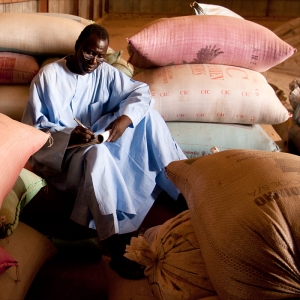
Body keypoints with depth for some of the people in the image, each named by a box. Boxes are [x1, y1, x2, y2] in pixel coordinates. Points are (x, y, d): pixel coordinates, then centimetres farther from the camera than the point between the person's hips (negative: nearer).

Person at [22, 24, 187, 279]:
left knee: (148, 114, -14)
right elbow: (32, 127, -8)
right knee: (97, 153, -41)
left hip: (96, 142, 5)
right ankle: (116, 249, -41)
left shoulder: (105, 72, 4)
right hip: (58, 151, -4)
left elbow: (141, 91, -5)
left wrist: (125, 118, -25)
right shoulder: (48, 75, -6)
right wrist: (69, 135, -26)